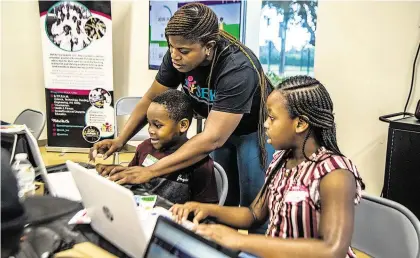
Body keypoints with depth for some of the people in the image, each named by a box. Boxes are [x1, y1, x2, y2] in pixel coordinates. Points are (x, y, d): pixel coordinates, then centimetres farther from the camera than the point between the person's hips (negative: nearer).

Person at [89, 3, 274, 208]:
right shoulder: (177, 55, -19)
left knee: (252, 201, 0)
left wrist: (150, 171, -42)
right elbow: (152, 98, -7)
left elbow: (212, 139, -40)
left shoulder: (238, 69, -37)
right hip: (219, 124, 5)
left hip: (255, 130, -5)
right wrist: (120, 140, -19)